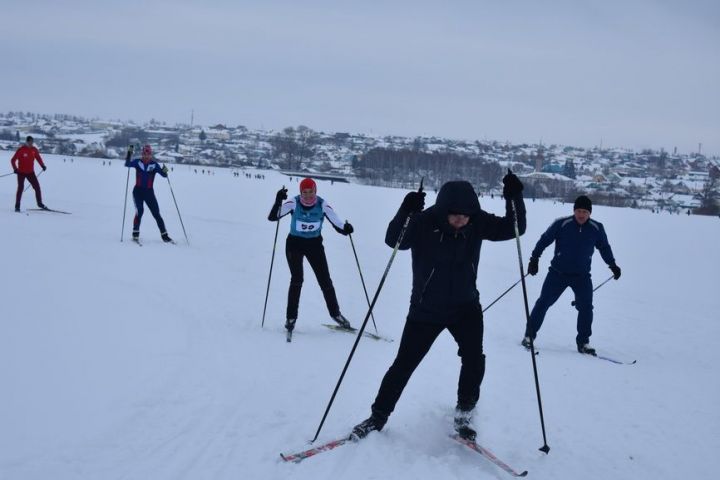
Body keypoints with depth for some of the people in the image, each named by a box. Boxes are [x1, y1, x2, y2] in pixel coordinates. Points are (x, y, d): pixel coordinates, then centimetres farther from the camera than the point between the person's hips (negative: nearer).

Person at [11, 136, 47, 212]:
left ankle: (40, 203, 11)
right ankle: (17, 206, 1)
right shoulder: (21, 150, -12)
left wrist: (42, 165, -5)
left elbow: (38, 158, 12)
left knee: (37, 187, -1)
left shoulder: (34, 149, 0)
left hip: (30, 172, 4)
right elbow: (13, 160, -9)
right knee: (21, 188, -6)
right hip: (21, 172, -4)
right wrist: (15, 168, -22)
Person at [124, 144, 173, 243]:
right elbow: (127, 164, -15)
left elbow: (164, 175, -9)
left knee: (156, 214, 0)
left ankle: (164, 235, 6)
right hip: (138, 191, -1)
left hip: (149, 192, 1)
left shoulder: (154, 164, -2)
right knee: (139, 212, -16)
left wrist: (164, 171, -31)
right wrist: (129, 153, -25)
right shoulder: (137, 162, -1)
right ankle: (135, 234, -3)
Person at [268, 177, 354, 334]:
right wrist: (278, 201, -40)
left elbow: (337, 224, -14)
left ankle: (335, 313, 20)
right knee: (297, 279, -13)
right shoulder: (294, 203, -17)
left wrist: (346, 228, -36)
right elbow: (272, 217, -24)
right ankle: (291, 317, -1)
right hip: (294, 243, -1)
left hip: (315, 244, 1)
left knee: (325, 280, 1)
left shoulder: (322, 205, -14)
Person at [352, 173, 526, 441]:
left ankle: (463, 415, 8)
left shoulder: (478, 222, -11)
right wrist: (405, 213, -49)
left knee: (474, 360, -16)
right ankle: (378, 417, 22)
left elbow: (513, 229, -8)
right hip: (426, 309, -2)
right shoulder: (424, 223, -21)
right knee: (403, 365, 4)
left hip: (466, 306, 2)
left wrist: (514, 198, -25)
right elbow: (393, 240, -31)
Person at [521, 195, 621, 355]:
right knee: (543, 303, 0)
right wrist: (534, 259, -7)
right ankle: (529, 335, 13)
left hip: (582, 276, 2)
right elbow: (544, 240, -4)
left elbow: (604, 247, 15)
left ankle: (583, 343, 7)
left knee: (586, 307, -6)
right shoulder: (562, 224, -13)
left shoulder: (596, 228, -2)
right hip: (558, 273, -2)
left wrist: (612, 265, 21)